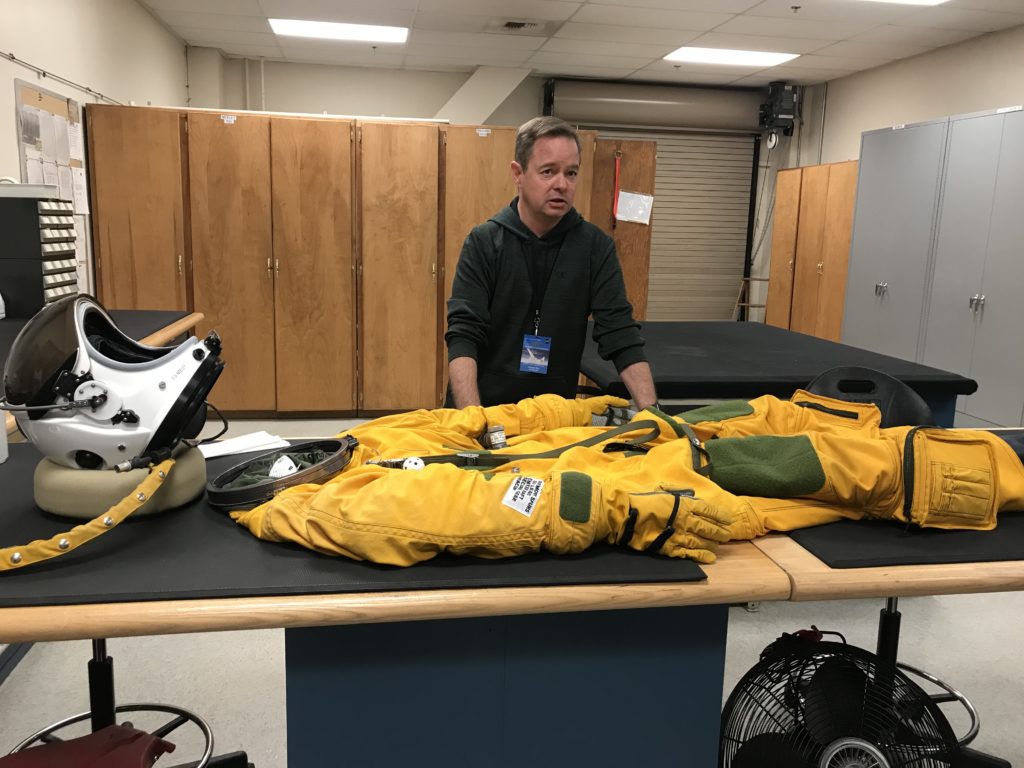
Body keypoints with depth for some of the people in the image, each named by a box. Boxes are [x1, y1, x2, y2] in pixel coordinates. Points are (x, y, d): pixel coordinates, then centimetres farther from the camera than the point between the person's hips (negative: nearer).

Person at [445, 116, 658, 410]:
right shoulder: (484, 243, -5)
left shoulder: (596, 247, 0)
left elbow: (621, 334, -4)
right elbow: (463, 335, -12)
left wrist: (650, 412, -16)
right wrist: (472, 420, -26)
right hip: (484, 410, -1)